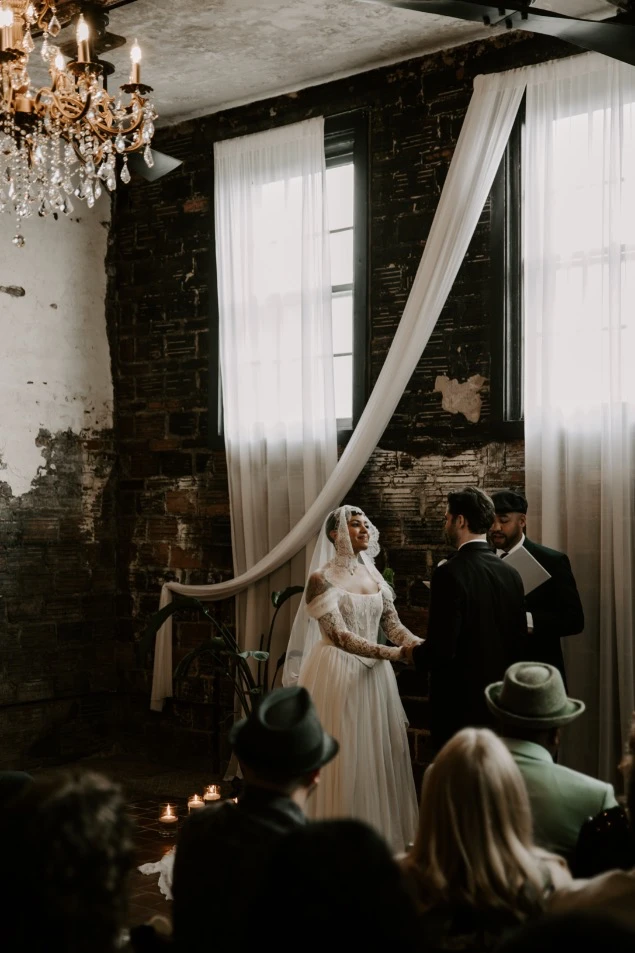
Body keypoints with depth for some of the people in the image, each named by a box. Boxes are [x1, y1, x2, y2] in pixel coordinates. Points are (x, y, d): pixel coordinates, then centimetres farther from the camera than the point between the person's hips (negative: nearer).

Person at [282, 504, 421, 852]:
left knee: (378, 756, 8)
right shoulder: (322, 579, -9)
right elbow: (340, 636, -18)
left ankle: (379, 835, 17)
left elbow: (393, 626, 6)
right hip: (339, 675, -6)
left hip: (375, 676, 6)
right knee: (341, 760, -2)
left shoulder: (374, 575, 10)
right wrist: (391, 653, -27)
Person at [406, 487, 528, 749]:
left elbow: (441, 649, -20)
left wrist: (415, 653, 0)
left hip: (460, 704, -7)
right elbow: (520, 644, 10)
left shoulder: (449, 573, -16)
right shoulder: (510, 574, 4)